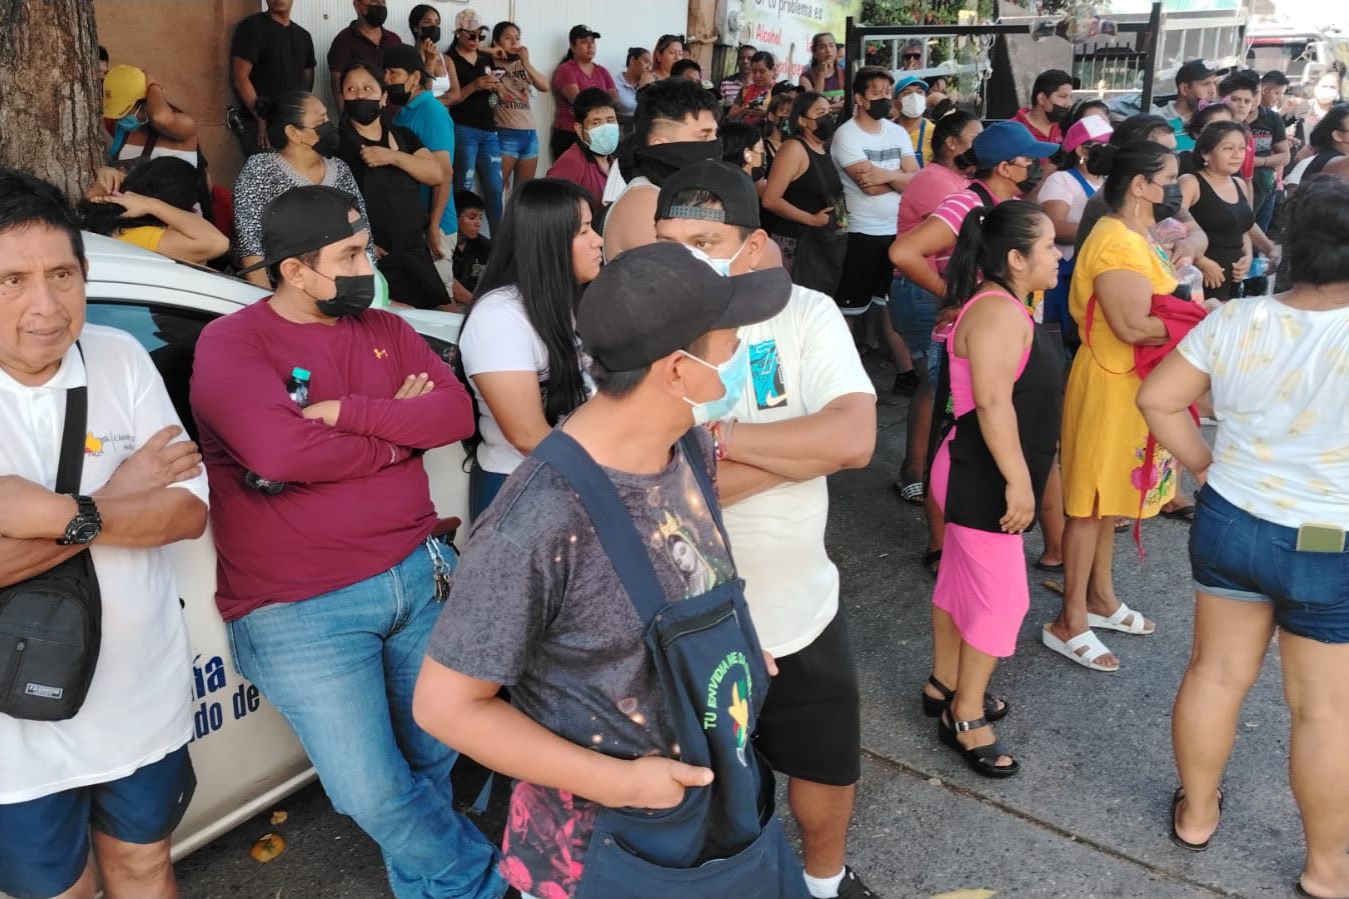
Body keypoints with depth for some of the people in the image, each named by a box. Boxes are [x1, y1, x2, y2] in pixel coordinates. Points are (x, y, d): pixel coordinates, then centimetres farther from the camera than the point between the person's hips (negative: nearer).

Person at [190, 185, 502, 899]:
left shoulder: (386, 330, 9)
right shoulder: (231, 343, -7)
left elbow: (456, 413, -5)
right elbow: (280, 452, -24)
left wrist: (346, 412, -16)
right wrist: (396, 430, -10)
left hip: (418, 573, 5)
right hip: (299, 611, -5)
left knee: (440, 756, 17)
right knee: (375, 795, -2)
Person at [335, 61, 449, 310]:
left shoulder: (403, 136, 16)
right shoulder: (337, 141, -1)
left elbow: (436, 175, 3)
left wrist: (394, 157, -10)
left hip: (415, 254, 6)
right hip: (371, 259, -5)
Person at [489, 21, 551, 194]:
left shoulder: (523, 65, 15)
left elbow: (545, 87, 1)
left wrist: (526, 63, -8)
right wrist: (490, 53, -9)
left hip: (529, 134, 6)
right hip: (505, 134, -5)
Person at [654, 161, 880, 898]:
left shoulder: (806, 314, -10)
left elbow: (855, 438, -23)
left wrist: (716, 435, -26)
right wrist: (805, 446, -24)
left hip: (801, 605, 3)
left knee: (831, 766, 23)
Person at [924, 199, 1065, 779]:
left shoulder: (1004, 306, 11)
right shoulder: (999, 312, -23)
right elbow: (993, 404, -29)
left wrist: (1024, 476, 25)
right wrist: (1018, 481, -26)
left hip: (979, 476, 10)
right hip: (984, 480, -10)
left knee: (960, 581, 19)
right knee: (1002, 600, -1)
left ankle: (945, 684, 35)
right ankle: (965, 717, 12)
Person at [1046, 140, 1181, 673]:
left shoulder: (1134, 238, 12)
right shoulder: (1117, 242, -21)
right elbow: (1133, 325, -28)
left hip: (1134, 384, 10)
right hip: (1112, 384, -10)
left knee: (1108, 495, 19)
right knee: (1091, 501, -1)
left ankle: (1101, 598, 33)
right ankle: (1069, 623, 9)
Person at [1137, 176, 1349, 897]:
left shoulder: (1235, 321, -8)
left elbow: (1156, 399, -2)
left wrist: (1205, 466, 6)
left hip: (1228, 524, 4)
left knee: (1216, 671, 19)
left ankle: (1195, 813, 37)